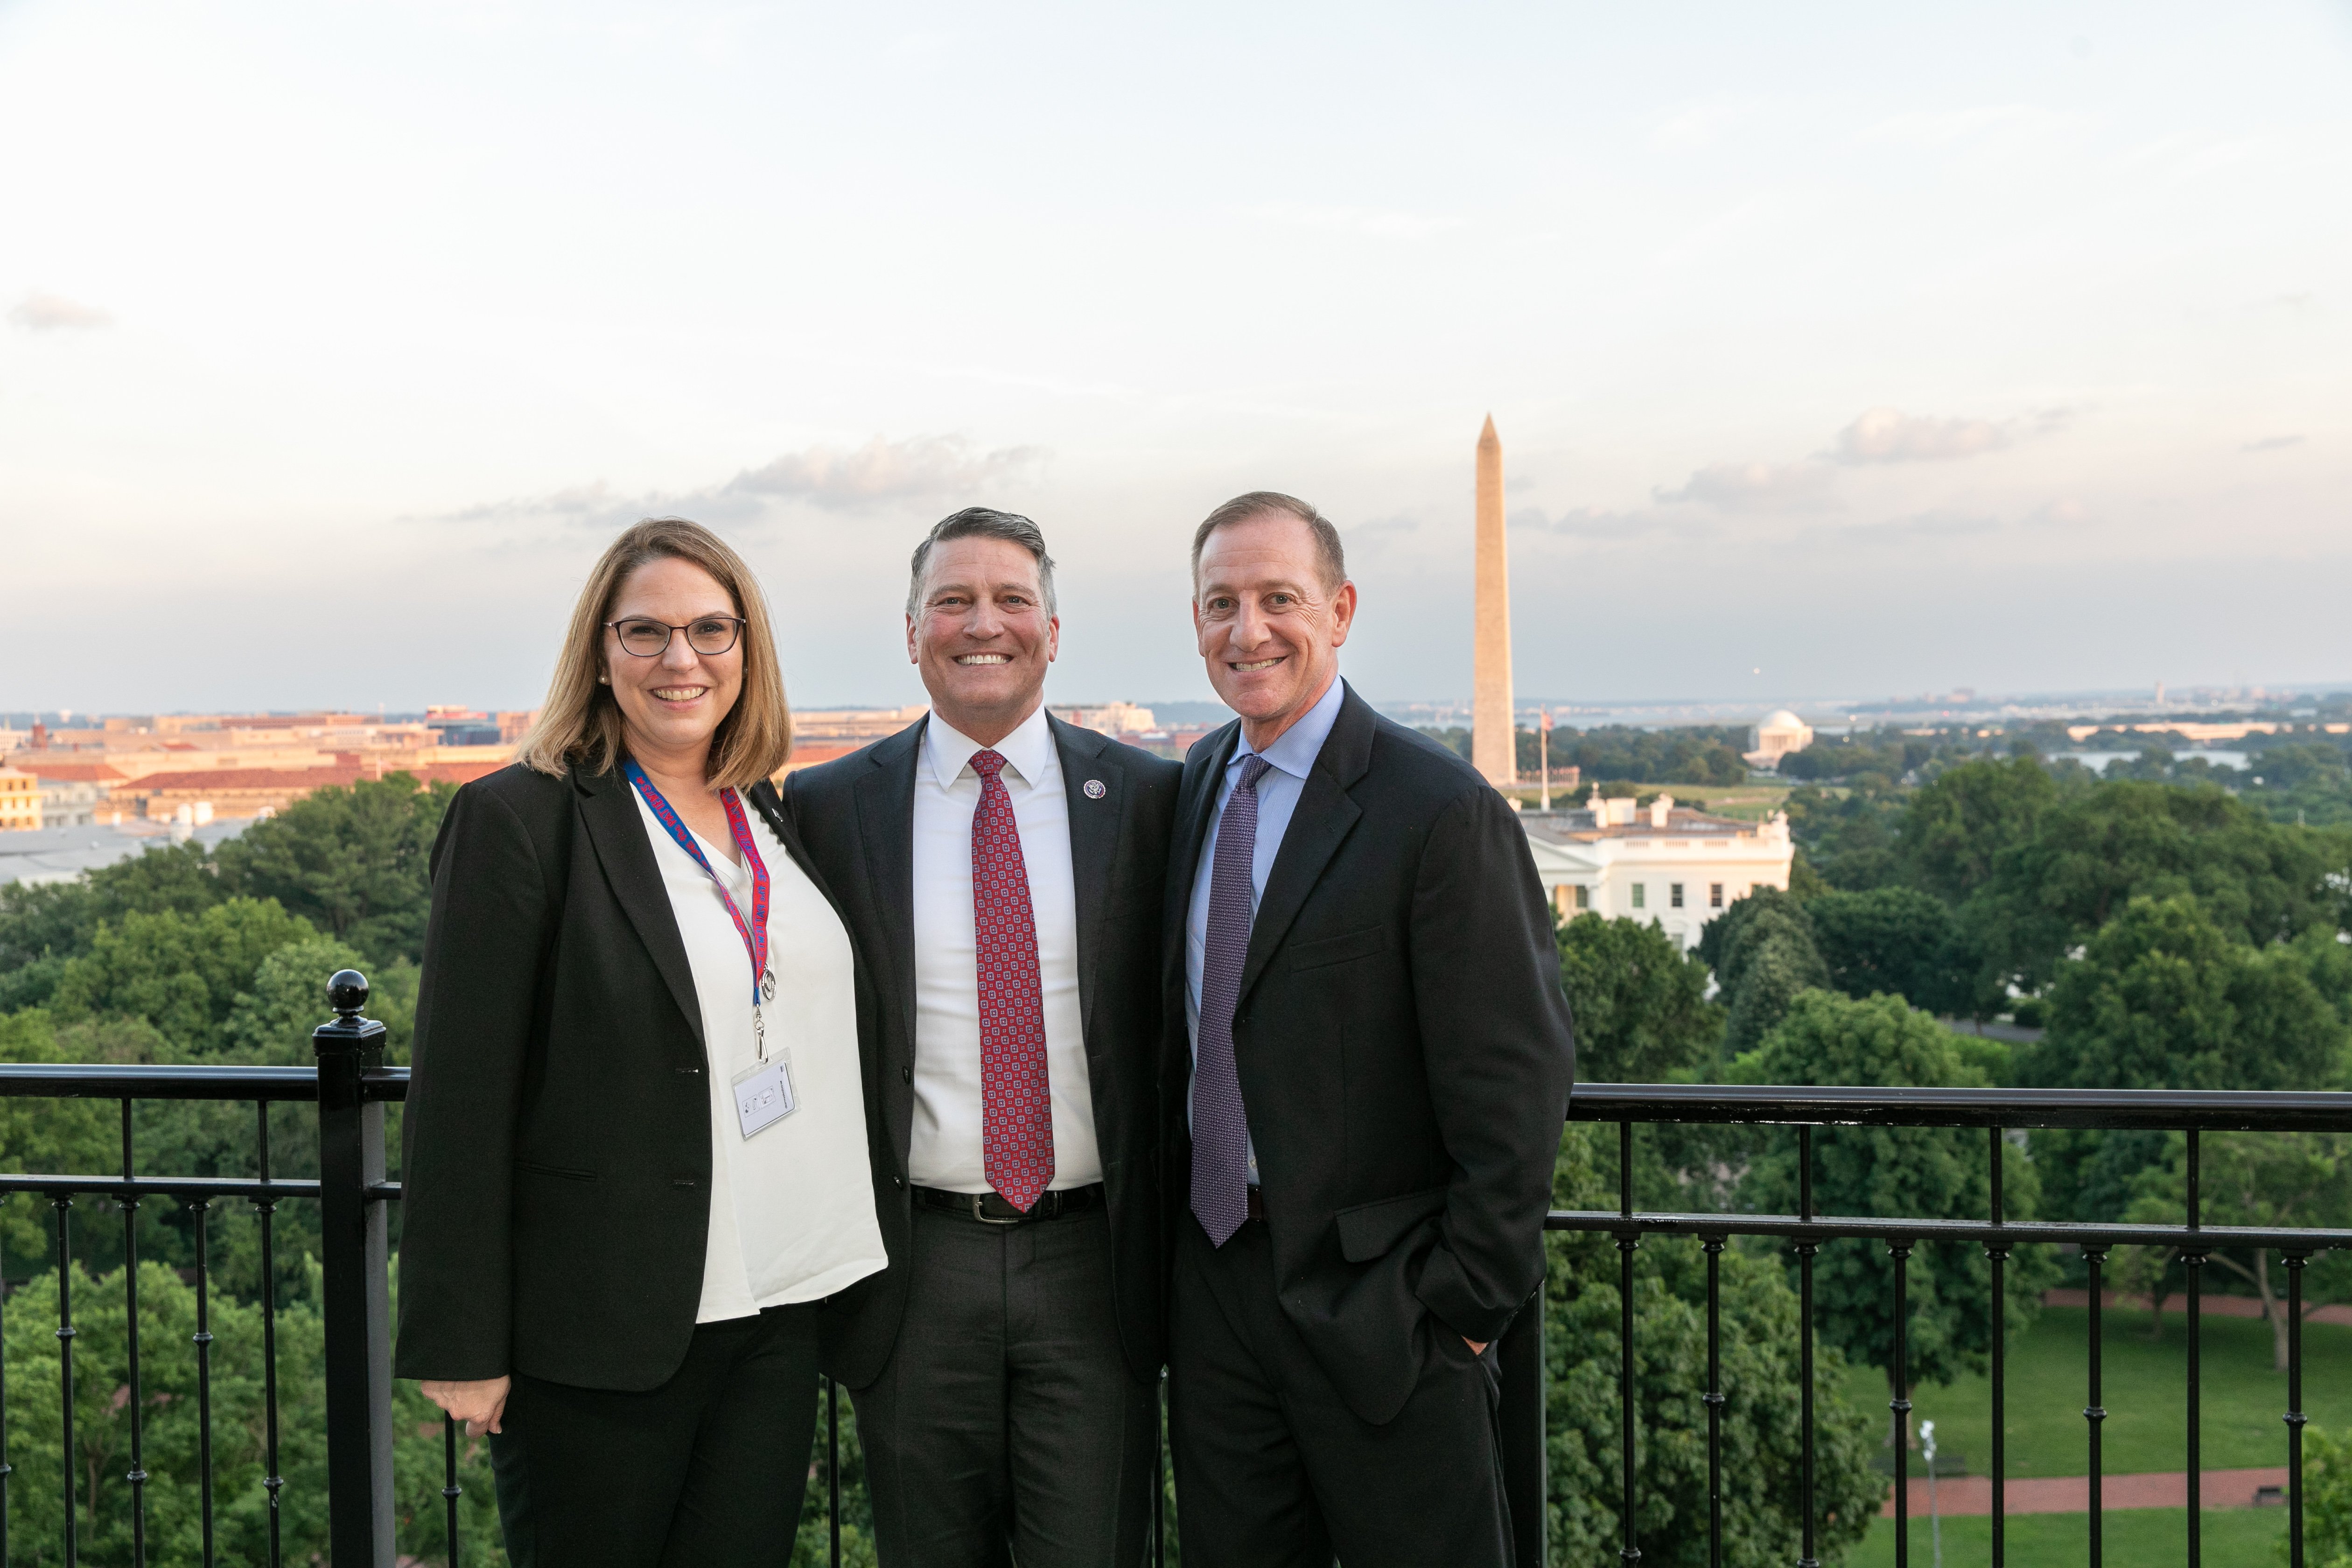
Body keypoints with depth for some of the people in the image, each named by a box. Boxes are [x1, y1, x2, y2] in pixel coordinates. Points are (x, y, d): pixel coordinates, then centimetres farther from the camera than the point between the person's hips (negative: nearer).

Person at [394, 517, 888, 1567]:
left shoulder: (773, 819, 9)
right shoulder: (518, 819, -10)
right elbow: (460, 1096, -11)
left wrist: (835, 1273, 13)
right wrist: (463, 1348, -12)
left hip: (777, 1315, 5)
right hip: (600, 1334, -5)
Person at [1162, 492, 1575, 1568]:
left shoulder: (1444, 813, -15)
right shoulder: (1193, 788, 7)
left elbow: (1515, 1082, -14)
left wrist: (1469, 1300, -14)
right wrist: (1171, 1224, 11)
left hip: (1376, 1302, -6)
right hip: (1213, 1270, 6)